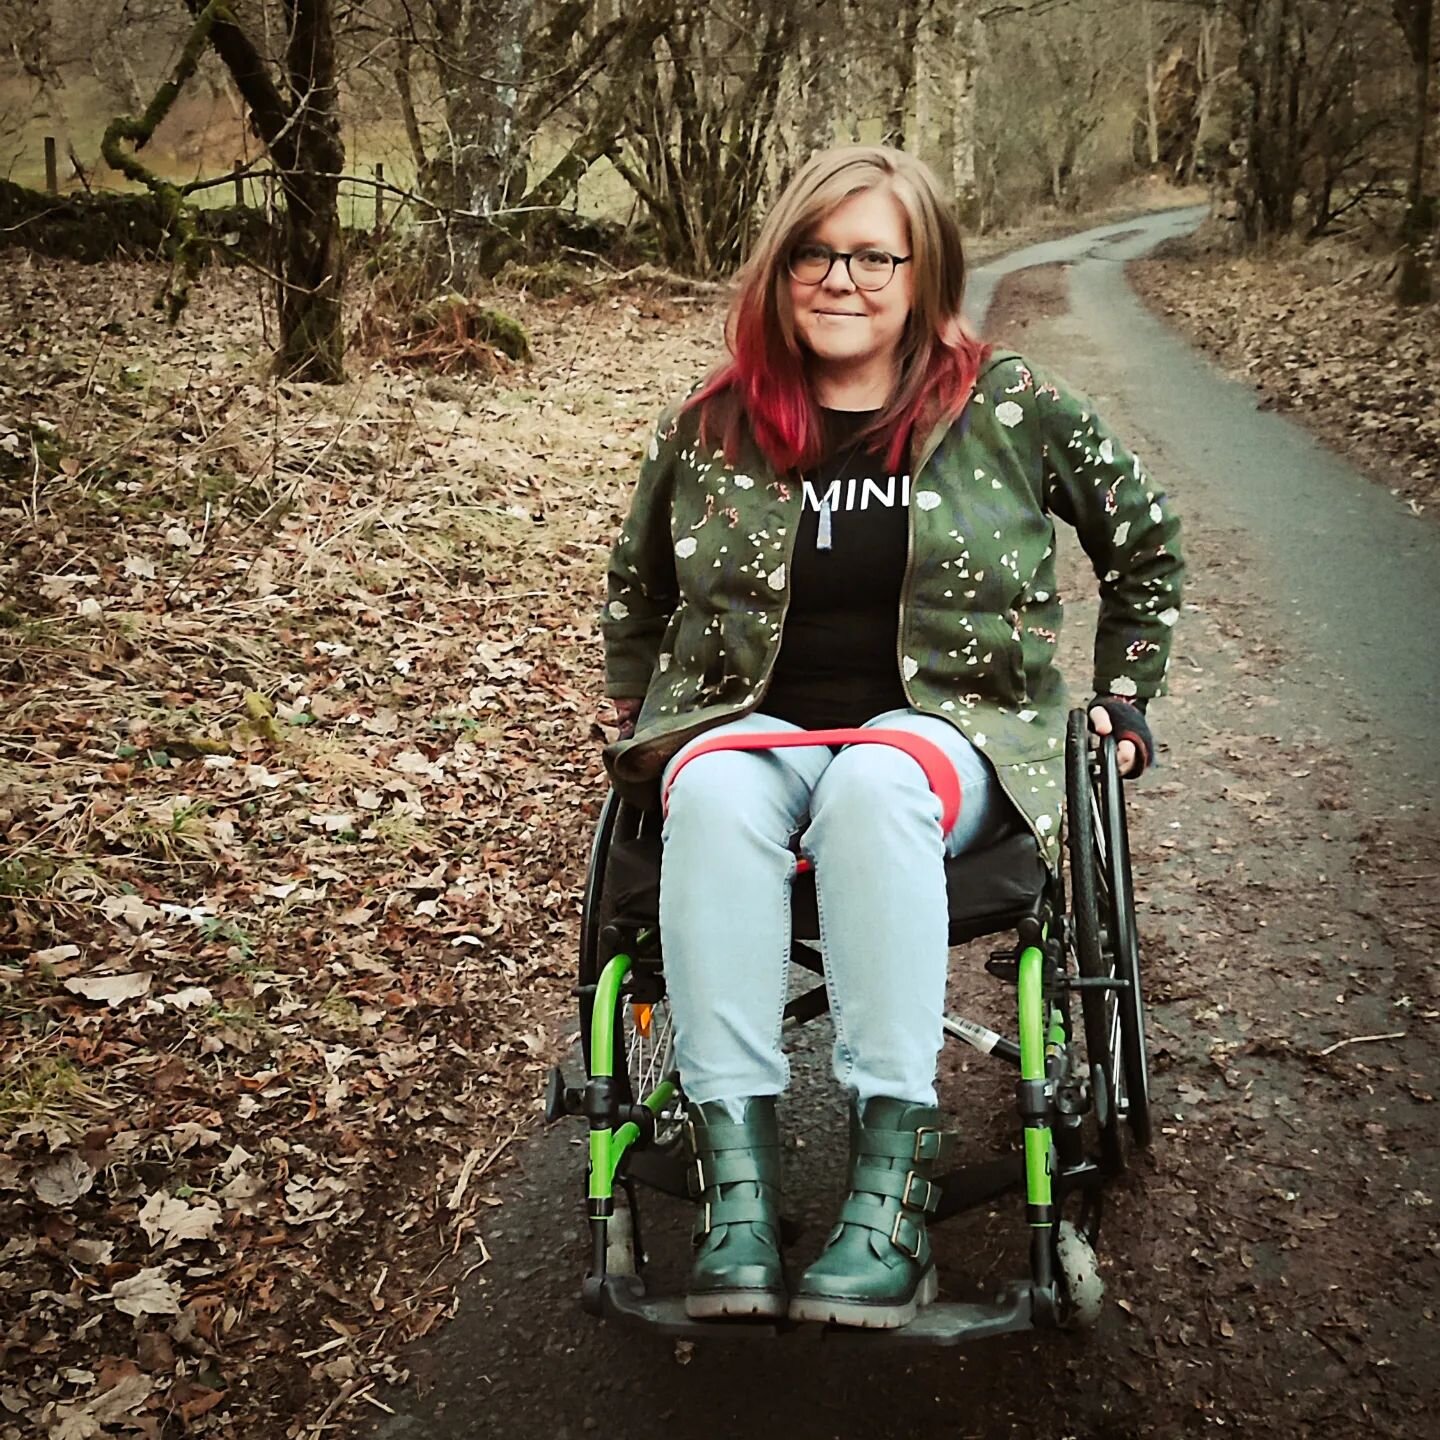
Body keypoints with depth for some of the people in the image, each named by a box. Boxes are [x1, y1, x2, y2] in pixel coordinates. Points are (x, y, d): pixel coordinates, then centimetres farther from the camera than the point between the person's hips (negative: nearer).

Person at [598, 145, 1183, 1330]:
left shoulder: (1008, 408, 3)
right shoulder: (710, 430, 7)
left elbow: (1143, 538, 17)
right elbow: (636, 599, 23)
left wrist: (1124, 701, 14)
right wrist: (640, 736, 18)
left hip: (949, 724, -1)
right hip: (752, 723, 2)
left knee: (873, 788, -38)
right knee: (714, 796, -35)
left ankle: (893, 1178, -37)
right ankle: (736, 1169, -36)